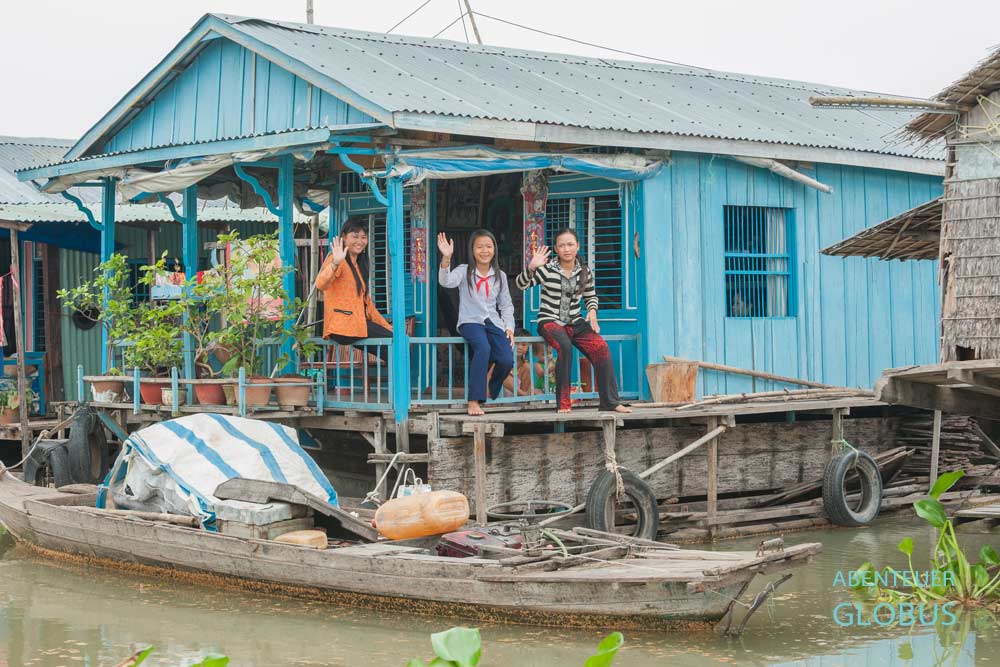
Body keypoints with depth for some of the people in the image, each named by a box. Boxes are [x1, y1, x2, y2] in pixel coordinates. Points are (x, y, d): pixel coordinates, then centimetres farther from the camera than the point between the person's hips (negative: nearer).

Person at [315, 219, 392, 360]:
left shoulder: (359, 265, 24)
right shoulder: (339, 261, -5)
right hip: (344, 326, -9)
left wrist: (386, 326, 17)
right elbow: (321, 285, -25)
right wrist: (335, 263, -41)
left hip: (358, 324, 9)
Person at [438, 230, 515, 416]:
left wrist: (509, 327, 2)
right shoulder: (464, 271, 2)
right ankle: (474, 401, -33)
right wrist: (446, 258, -35)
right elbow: (446, 281, -19)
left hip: (493, 322, 4)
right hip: (470, 321, -4)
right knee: (483, 348, -37)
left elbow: (506, 305, 17)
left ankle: (491, 394, 12)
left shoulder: (500, 276, 13)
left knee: (507, 360, -21)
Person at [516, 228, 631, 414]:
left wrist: (592, 311, 0)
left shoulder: (585, 272, 8)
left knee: (601, 347, -22)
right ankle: (563, 403, -28)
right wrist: (531, 267, -28)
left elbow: (591, 296, 22)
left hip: (574, 322, 4)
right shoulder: (547, 269, -4)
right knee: (564, 346, -36)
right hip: (550, 321, -4)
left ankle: (610, 401, -14)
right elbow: (521, 284, -9)